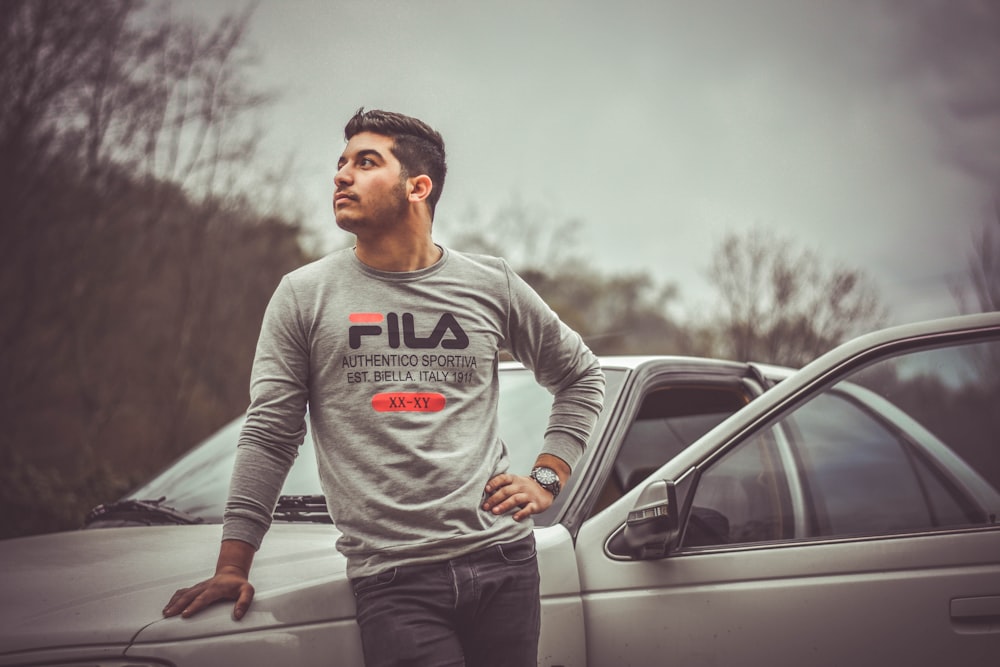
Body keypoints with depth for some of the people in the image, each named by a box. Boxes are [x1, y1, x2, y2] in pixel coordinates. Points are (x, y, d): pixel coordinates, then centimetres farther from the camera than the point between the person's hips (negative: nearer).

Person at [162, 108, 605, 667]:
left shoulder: (491, 285, 9)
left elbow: (581, 375, 22)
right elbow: (269, 435, 5)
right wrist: (233, 566, 1)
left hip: (504, 560, 2)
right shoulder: (305, 295, 5)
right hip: (392, 579, -2)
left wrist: (548, 479, 9)